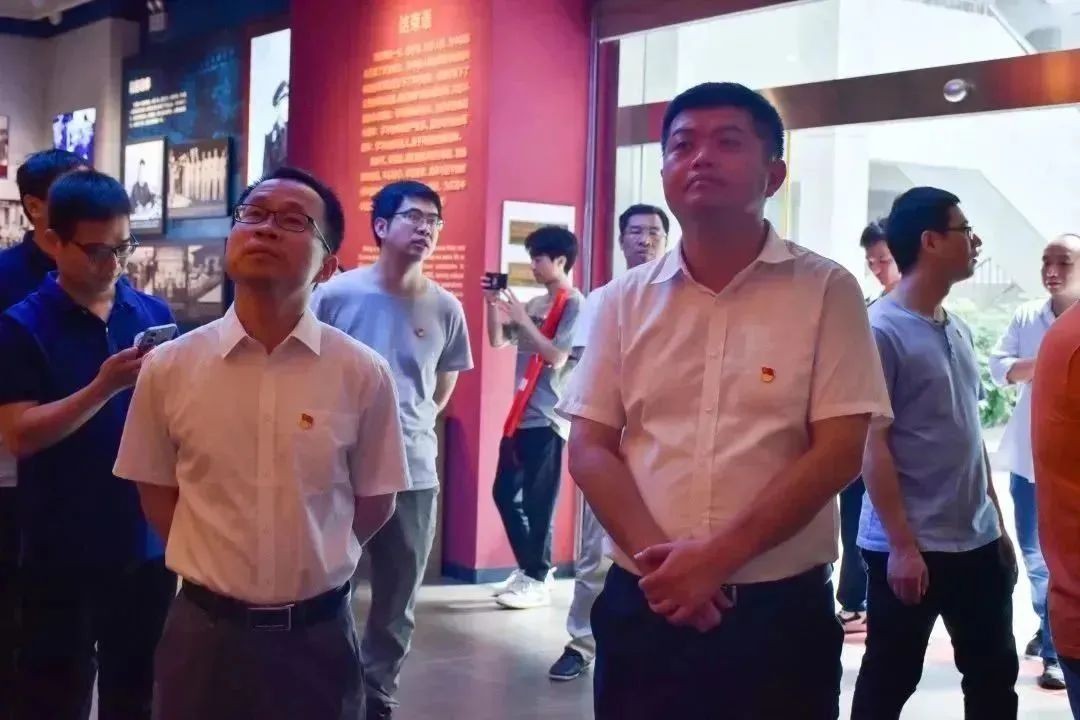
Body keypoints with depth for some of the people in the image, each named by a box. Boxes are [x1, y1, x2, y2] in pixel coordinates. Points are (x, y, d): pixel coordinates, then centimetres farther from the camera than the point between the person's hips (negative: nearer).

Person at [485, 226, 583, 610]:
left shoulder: (575, 306, -9)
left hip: (548, 419, -8)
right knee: (504, 493, 12)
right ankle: (527, 568, 24)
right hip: (521, 415, 8)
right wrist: (494, 304, 1)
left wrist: (522, 319, -16)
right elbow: (497, 340, 16)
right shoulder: (534, 304, 13)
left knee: (537, 502, -3)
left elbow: (556, 357, -17)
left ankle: (538, 580, 7)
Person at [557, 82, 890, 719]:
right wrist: (658, 556, -12)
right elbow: (591, 449, 2)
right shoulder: (626, 300, 5)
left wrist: (718, 557, -15)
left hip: (780, 608, -2)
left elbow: (840, 451, -8)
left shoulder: (826, 291, -3)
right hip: (643, 603, 2)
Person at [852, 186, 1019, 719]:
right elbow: (872, 444, -16)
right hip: (910, 547, -8)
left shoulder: (958, 330, 11)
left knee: (995, 676, 14)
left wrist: (997, 526, 15)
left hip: (977, 541, 8)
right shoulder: (880, 331, -13)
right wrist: (902, 545, -18)